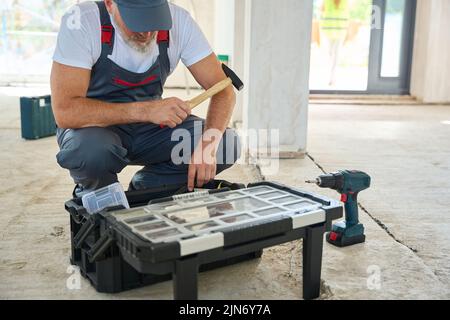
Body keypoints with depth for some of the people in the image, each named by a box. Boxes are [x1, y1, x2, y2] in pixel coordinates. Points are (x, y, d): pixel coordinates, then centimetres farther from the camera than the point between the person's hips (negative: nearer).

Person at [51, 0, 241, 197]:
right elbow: (65, 111, -31)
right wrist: (144, 110, -39)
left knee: (226, 143, -17)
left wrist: (209, 143, -32)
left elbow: (223, 91, -14)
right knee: (92, 149, -38)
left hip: (149, 128, 4)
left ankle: (143, 189, 4)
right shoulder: (80, 22, -23)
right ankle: (95, 195, -2)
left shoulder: (178, 21, -13)